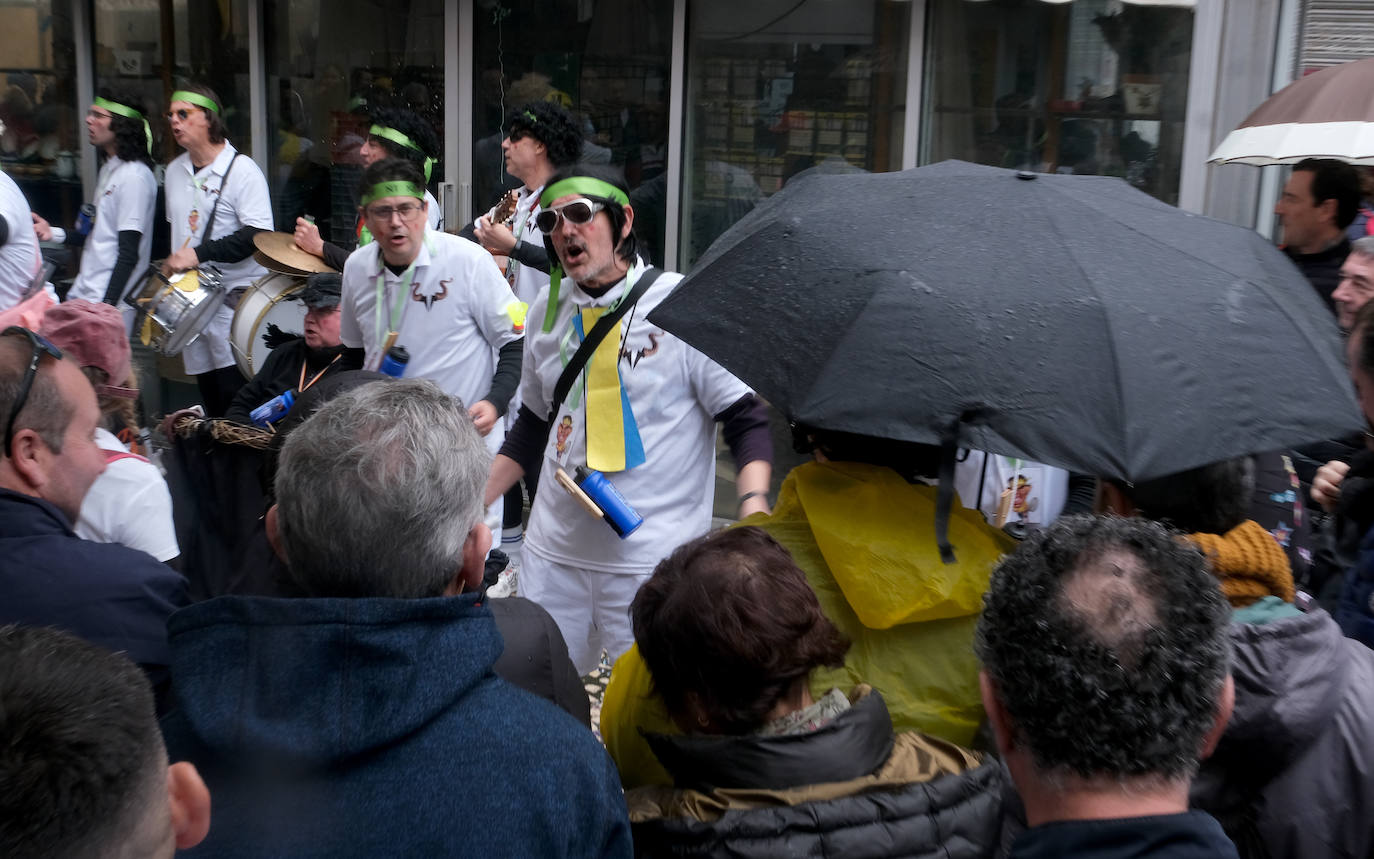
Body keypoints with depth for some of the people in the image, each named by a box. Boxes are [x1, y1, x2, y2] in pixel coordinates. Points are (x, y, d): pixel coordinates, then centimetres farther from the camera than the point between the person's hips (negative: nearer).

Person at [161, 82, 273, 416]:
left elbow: (258, 235, -18)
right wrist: (170, 264, 15)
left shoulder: (241, 170, -8)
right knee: (210, 400, 9)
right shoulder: (175, 171, 15)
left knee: (235, 394, -12)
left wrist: (200, 254, -22)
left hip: (236, 297, -7)